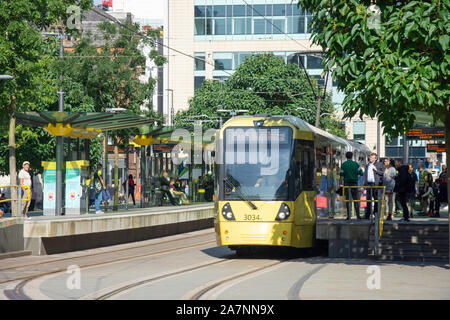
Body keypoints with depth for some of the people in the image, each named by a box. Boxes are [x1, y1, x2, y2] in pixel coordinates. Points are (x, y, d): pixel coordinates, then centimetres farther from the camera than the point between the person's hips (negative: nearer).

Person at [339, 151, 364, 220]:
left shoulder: (343, 165, -1)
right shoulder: (356, 164, 3)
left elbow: (341, 176, -4)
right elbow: (361, 173, 0)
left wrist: (340, 184, -1)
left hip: (347, 183, -1)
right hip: (354, 183, 1)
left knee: (348, 199, 0)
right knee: (356, 199, 8)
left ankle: (349, 215, -4)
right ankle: (358, 215, 2)